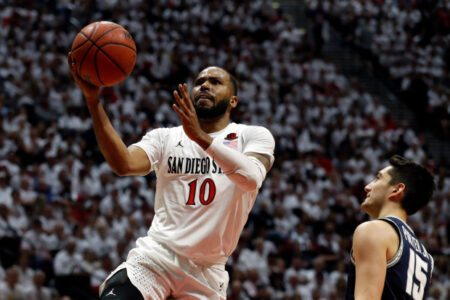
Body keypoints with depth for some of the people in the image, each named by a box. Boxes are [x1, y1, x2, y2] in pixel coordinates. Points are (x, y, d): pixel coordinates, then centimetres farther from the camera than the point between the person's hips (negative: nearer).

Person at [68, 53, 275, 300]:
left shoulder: (254, 136, 5)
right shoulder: (165, 138, 10)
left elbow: (251, 178, -18)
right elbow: (124, 164, -11)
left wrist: (201, 137, -31)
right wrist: (92, 100, -20)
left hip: (207, 274, 0)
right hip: (156, 257, 0)